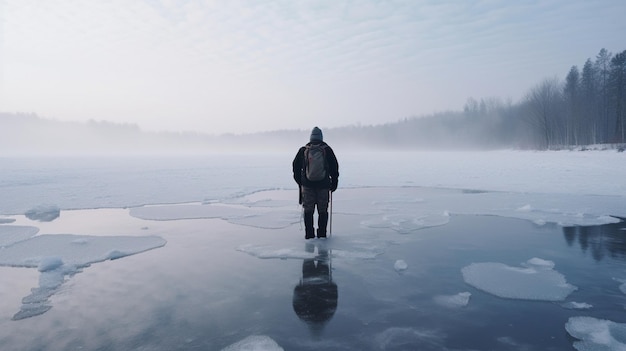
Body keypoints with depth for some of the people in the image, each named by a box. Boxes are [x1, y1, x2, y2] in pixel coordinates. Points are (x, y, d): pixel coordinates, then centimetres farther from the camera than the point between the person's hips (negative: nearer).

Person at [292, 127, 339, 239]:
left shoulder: (303, 150, 3)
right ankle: (322, 234, 9)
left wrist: (299, 181, 20)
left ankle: (309, 234, 8)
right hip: (323, 185, 0)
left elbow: (296, 166, 9)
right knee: (323, 210, 8)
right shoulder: (327, 150, 0)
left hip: (307, 184, 1)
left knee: (308, 210, 8)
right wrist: (334, 182, 12)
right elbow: (334, 167, 3)